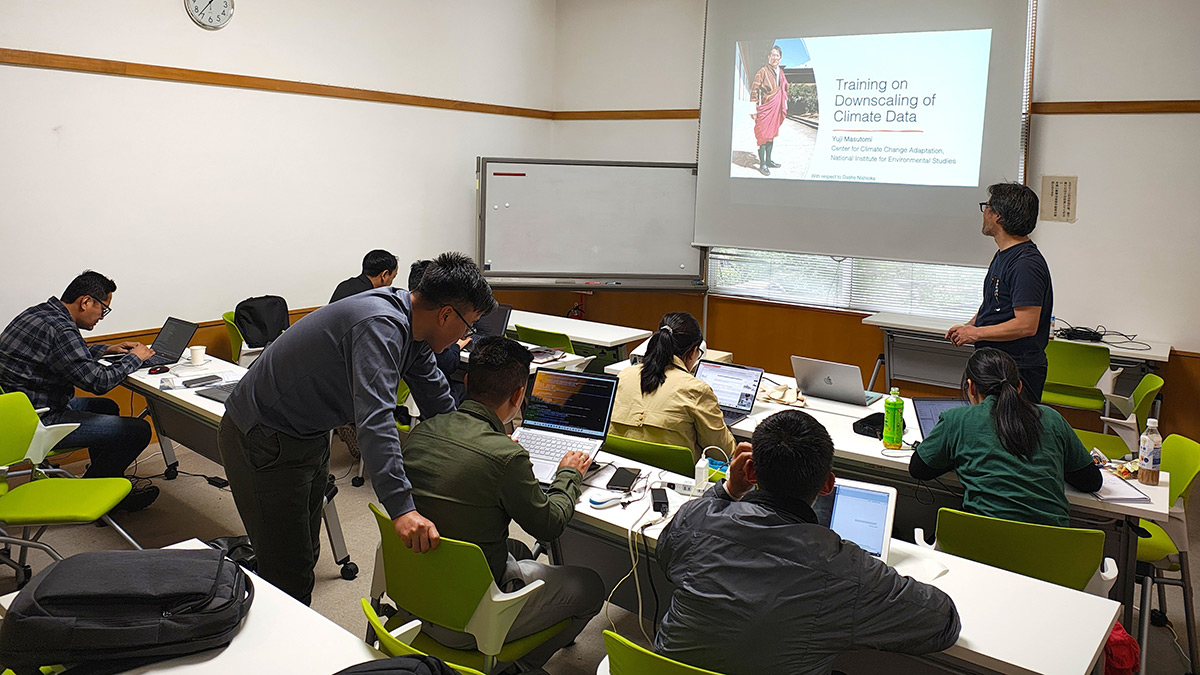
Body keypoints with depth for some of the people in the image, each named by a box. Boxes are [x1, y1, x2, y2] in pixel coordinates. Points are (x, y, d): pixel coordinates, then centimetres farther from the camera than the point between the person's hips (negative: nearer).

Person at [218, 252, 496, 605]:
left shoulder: (410, 324, -1)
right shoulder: (381, 326, -32)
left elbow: (439, 404, 12)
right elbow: (374, 418, -44)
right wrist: (401, 508, -50)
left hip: (310, 437, 10)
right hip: (264, 441, -10)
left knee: (306, 554, 19)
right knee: (288, 574, -6)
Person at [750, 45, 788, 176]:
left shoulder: (780, 72, 11)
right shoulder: (762, 72, -10)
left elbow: (784, 90, 22)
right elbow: (754, 90, -11)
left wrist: (784, 106, 21)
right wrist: (754, 109, -15)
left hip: (776, 109, 7)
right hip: (765, 108, -7)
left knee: (771, 134, 14)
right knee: (763, 135, -6)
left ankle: (768, 161, 23)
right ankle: (762, 164, -2)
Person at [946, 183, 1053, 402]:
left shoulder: (1026, 264, -19)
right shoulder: (1002, 256, 15)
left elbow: (1026, 325, -24)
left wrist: (976, 333, -16)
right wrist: (968, 326, 8)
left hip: (1018, 370, -10)